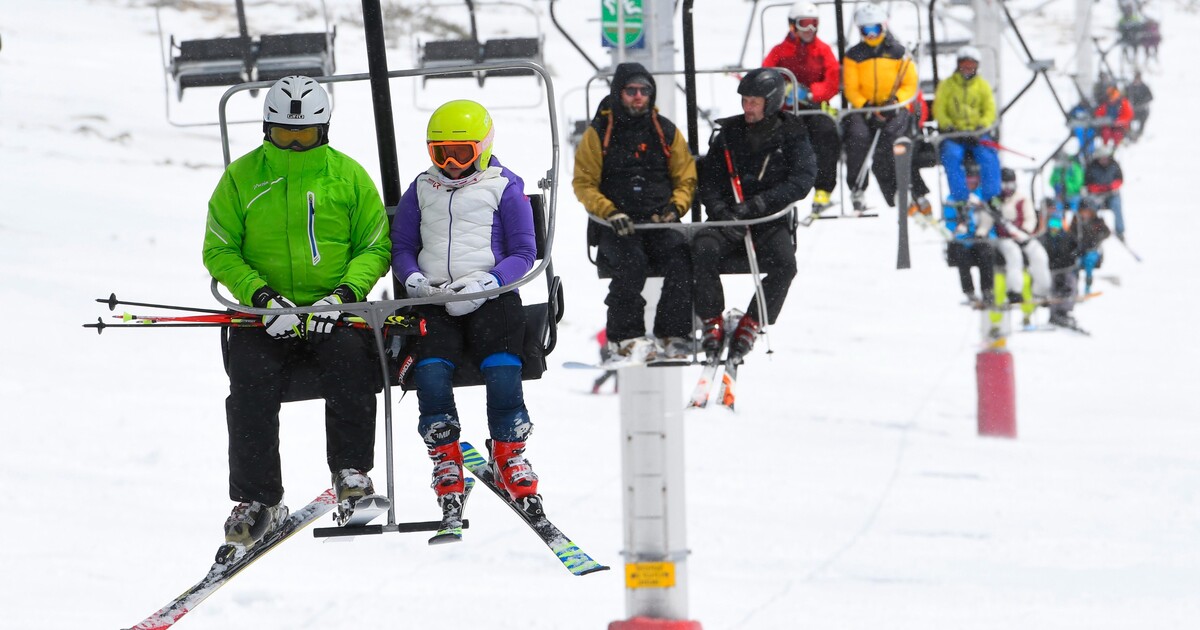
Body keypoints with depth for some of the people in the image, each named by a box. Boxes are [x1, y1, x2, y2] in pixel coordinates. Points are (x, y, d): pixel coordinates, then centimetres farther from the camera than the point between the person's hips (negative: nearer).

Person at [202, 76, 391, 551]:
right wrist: (261, 296, -11)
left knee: (349, 353, -31)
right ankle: (257, 502, -17)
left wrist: (345, 294, -11)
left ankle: (352, 472, -22)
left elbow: (376, 246, 8)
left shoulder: (347, 175, 7)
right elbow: (219, 249, 5)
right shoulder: (241, 177, 6)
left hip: (334, 310, 0)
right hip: (268, 312, 0)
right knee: (251, 381, -23)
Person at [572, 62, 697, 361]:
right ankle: (626, 337, -23)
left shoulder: (667, 132, 14)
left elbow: (686, 179, 18)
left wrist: (675, 207, -3)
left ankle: (673, 336, -21)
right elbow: (584, 184, 5)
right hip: (617, 224, -2)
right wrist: (610, 212, -12)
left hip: (660, 221, 2)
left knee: (680, 260, -28)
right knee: (631, 262, -33)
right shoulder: (598, 134, 7)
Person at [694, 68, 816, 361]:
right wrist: (719, 210, -14)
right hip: (727, 220, 2)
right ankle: (712, 321, -19)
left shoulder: (792, 137, 4)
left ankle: (751, 324, -15)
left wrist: (759, 204, -22)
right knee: (703, 248, -29)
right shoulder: (728, 134, 11)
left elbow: (801, 181, -9)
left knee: (784, 263, -31)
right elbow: (708, 180, 7)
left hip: (770, 221, -2)